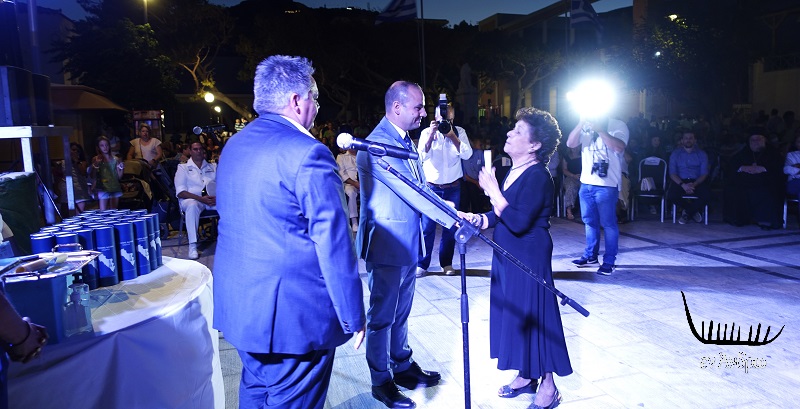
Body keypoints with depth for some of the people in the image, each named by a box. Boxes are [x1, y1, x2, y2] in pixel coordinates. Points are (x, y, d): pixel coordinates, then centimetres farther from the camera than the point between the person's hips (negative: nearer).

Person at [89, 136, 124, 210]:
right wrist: (95, 165, -16)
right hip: (103, 189, -3)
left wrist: (121, 169, -5)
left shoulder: (115, 159, 9)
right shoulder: (96, 159, 1)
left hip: (115, 188, 3)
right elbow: (92, 177, -4)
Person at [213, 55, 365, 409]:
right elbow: (334, 245, -20)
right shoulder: (307, 154, -20)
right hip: (294, 313, -8)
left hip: (237, 304, 8)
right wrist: (353, 316, -11)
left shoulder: (233, 146, 7)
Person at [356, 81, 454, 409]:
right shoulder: (379, 143, -20)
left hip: (408, 242, 9)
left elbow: (420, 186, 10)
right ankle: (381, 381, 24)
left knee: (401, 310, 21)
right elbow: (411, 191, -24)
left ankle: (402, 366, 39)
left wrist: (453, 211, 1)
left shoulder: (404, 139, 10)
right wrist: (451, 219, -22)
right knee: (382, 314, 7)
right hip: (386, 244, -9)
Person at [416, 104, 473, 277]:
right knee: (427, 227, -2)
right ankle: (422, 264, 10)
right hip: (431, 187, -2)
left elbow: (467, 154, -11)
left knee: (451, 227, 7)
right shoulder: (426, 132, -3)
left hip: (453, 187, 2)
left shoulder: (459, 132, 2)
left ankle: (446, 263, 21)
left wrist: (452, 135, -19)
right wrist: (431, 135, -24)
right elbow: (422, 156, -15)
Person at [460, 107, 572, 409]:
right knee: (514, 315, 17)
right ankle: (526, 376, 33)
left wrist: (493, 191, -21)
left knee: (534, 317, 2)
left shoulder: (538, 176, -19)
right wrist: (476, 219, -1)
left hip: (529, 259, -9)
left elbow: (518, 222, -27)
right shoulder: (514, 171, 9)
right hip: (508, 256, 9)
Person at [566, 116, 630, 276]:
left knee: (608, 223, 0)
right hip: (586, 183, 5)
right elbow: (570, 144, -2)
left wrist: (599, 129, -22)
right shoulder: (586, 126, 10)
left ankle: (609, 261, 9)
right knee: (589, 221, 14)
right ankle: (590, 255, 27)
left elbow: (619, 147, -20)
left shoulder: (618, 125, -3)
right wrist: (581, 123, -13)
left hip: (607, 185, -5)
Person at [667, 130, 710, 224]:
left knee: (707, 194, -31)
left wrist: (694, 184, -19)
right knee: (671, 195, -33)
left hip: (696, 182, 1)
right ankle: (693, 211, -4)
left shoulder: (701, 154, 10)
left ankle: (687, 213, -5)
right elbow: (672, 173, -2)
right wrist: (683, 185, -20)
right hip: (680, 181, -1)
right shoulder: (675, 154, 8)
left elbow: (704, 174, 1)